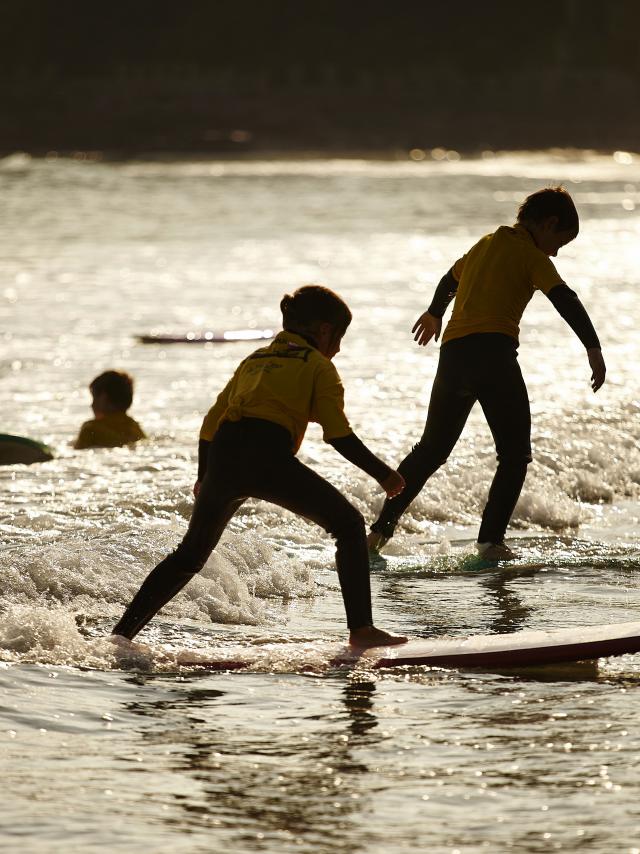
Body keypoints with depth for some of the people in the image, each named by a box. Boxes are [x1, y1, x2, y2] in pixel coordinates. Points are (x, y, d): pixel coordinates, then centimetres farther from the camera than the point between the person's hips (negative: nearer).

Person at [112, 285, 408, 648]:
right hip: (269, 458, -6)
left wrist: (204, 479, 41)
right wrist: (383, 474, 11)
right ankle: (361, 629, -5)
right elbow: (339, 435, 2)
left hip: (222, 457, 6)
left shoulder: (254, 360, 30)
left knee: (191, 554, 22)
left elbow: (211, 423, 29)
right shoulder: (319, 366, 13)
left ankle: (121, 634, 19)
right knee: (349, 526, 7)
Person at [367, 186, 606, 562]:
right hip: (495, 351, -7)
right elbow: (565, 300, -12)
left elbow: (450, 280, 43)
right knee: (515, 455, 2)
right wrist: (594, 349, -18)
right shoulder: (531, 255, 3)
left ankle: (382, 528, 12)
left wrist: (434, 314, 62)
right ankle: (491, 540, -7)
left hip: (453, 355, 7)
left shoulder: (485, 245, 25)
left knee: (431, 449, 17)